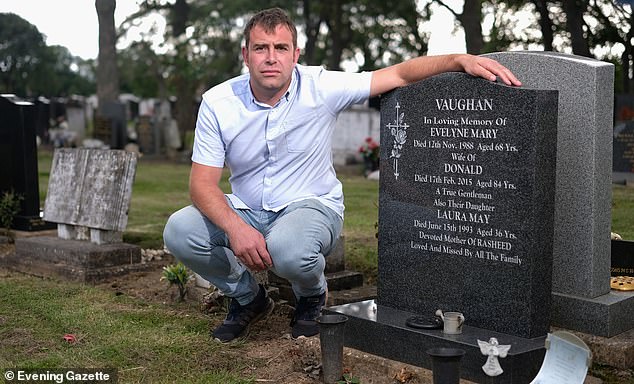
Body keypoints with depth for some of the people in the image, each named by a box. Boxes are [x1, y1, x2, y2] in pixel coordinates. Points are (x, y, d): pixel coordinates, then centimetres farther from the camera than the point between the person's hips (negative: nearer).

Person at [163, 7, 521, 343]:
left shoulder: (320, 87, -14)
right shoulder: (217, 103, -9)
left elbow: (400, 74, -15)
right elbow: (203, 183, -12)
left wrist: (462, 60, -32)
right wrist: (236, 228, -32)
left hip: (311, 204, -3)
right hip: (246, 210, 3)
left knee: (289, 250, -38)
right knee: (179, 232, -22)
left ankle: (313, 295, 4)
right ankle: (248, 297, 8)